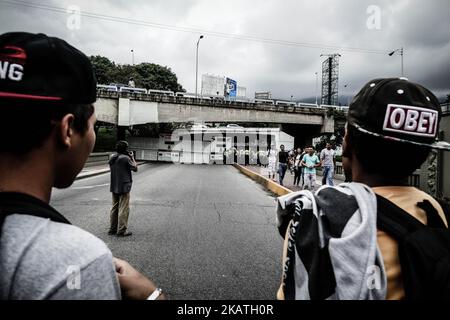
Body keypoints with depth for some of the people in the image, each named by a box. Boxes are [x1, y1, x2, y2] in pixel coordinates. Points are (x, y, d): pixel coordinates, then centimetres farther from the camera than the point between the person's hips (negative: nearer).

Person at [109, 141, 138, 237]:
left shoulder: (112, 157, 6)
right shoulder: (126, 158, -16)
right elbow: (135, 168, -8)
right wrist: (132, 157, 3)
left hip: (114, 187, 7)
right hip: (124, 187, -7)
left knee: (114, 208, 15)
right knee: (124, 209, -1)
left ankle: (112, 229, 21)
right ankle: (122, 230, 2)